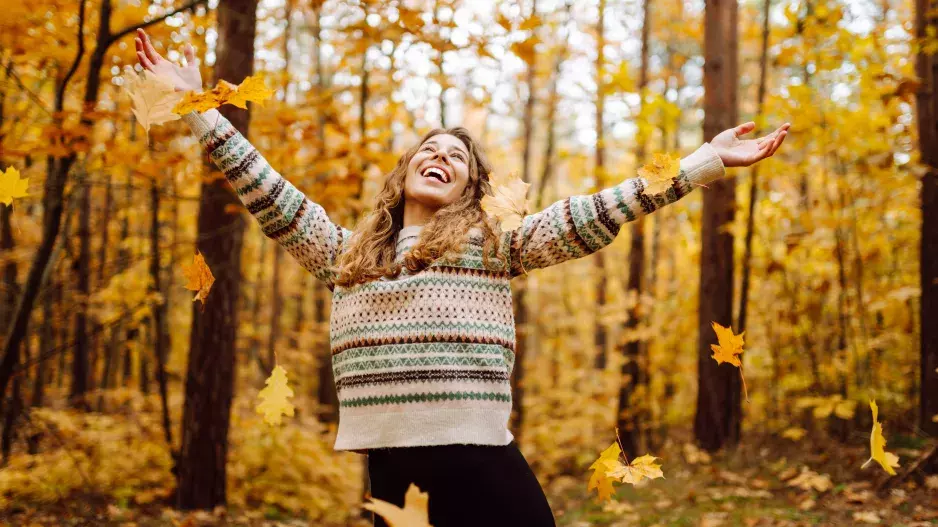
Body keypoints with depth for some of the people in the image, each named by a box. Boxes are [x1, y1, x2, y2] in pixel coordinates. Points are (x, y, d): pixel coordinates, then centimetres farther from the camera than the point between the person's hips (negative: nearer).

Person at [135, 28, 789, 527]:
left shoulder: (494, 245, 8)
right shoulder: (347, 254, 17)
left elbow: (592, 216, 3)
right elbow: (271, 196, 17)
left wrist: (705, 160, -2)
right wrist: (197, 105, 16)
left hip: (479, 465, -3)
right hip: (389, 472, 3)